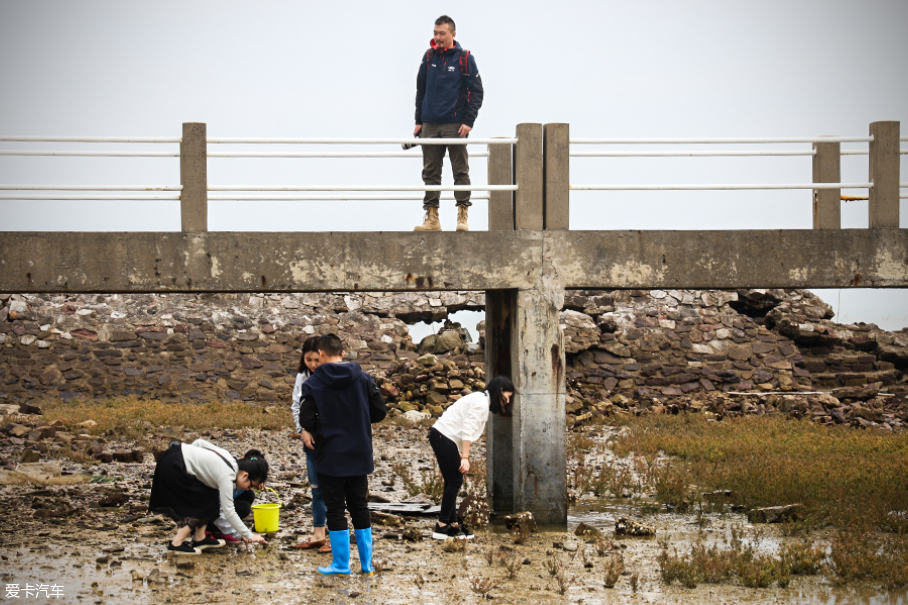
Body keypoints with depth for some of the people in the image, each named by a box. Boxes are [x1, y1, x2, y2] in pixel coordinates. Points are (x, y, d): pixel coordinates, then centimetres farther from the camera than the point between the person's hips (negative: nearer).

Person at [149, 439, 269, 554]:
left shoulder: (228, 458, 4)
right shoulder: (227, 475, -20)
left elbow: (200, 442, 13)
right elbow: (229, 512, -20)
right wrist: (249, 536, -16)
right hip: (173, 467, -9)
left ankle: (200, 538, 16)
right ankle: (177, 544, -5)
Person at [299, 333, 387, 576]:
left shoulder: (314, 383, -9)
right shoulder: (363, 378, 0)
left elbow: (306, 419, -15)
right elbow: (380, 412, 0)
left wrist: (310, 431, 7)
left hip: (329, 456, -3)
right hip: (359, 455, 3)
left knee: (336, 509, 3)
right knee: (360, 507, 12)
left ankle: (341, 564, 5)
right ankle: (367, 563, 14)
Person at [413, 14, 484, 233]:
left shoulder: (464, 58, -2)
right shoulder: (429, 57, 10)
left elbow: (476, 91, -2)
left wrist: (469, 121, -9)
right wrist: (419, 121, 14)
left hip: (455, 124, -4)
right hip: (430, 125, 4)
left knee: (460, 171, -2)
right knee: (430, 172, 4)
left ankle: (462, 217, 0)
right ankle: (432, 218, 8)